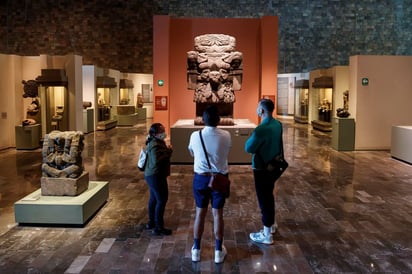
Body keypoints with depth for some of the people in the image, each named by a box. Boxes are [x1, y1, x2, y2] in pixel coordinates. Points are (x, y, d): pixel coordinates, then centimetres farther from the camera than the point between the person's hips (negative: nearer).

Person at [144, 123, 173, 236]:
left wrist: (168, 151, -4)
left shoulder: (156, 142, 11)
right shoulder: (155, 145, -22)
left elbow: (162, 156, 15)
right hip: (156, 176, -11)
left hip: (152, 175, 11)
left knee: (154, 198, 20)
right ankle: (158, 227, 1)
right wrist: (168, 152, -21)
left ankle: (151, 222, 34)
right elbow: (156, 160, -32)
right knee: (161, 200, -5)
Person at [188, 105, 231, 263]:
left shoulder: (195, 136, -10)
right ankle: (219, 251, 20)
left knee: (200, 213, 12)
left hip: (200, 178, 1)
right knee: (218, 214, 10)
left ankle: (196, 250, 23)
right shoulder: (226, 136, -11)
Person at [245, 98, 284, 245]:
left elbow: (248, 148, -18)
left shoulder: (261, 129, -26)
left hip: (262, 168, -9)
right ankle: (272, 224, 38)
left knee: (263, 198, 1)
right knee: (269, 195, 23)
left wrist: (251, 137, -1)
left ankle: (267, 235, 11)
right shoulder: (277, 124, 2)